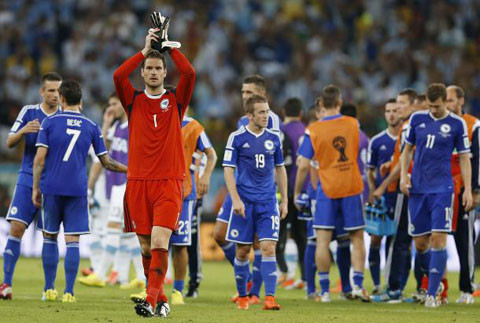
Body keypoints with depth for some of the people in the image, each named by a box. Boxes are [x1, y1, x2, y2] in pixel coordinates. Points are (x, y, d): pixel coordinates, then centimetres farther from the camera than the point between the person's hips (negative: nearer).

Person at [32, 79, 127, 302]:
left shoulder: (49, 123, 0)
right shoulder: (91, 127, 4)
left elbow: (40, 159, -5)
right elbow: (106, 162, 6)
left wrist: (36, 188, 2)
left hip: (51, 188, 0)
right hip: (77, 190, 0)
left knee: (49, 237, 12)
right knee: (73, 240, 0)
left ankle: (49, 289, 11)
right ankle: (69, 292, -6)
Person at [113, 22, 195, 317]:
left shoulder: (176, 100, 7)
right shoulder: (134, 100, 9)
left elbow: (190, 74, -9)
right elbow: (118, 76, -8)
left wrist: (169, 47, -1)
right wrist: (145, 50, -5)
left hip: (169, 182, -2)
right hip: (138, 182, 2)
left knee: (159, 243, -17)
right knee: (146, 247, 5)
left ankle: (151, 300, -21)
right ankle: (161, 300, 17)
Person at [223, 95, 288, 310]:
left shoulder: (274, 138, 7)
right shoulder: (237, 138, -3)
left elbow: (280, 169, 16)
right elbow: (228, 170, -5)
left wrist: (285, 200, 13)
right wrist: (236, 200, -14)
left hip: (268, 203, 2)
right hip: (245, 202, -2)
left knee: (268, 248, -10)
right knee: (242, 251, 5)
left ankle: (270, 297, -14)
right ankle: (242, 297, 20)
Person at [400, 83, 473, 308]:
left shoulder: (457, 124, -1)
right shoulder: (417, 119, 6)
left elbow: (464, 158, 3)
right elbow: (407, 149, 16)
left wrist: (468, 189, -4)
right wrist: (403, 176, 3)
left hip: (442, 189, -3)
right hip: (417, 189, 3)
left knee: (439, 239, -13)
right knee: (420, 243, 5)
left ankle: (432, 294, -10)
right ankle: (435, 278, 29)